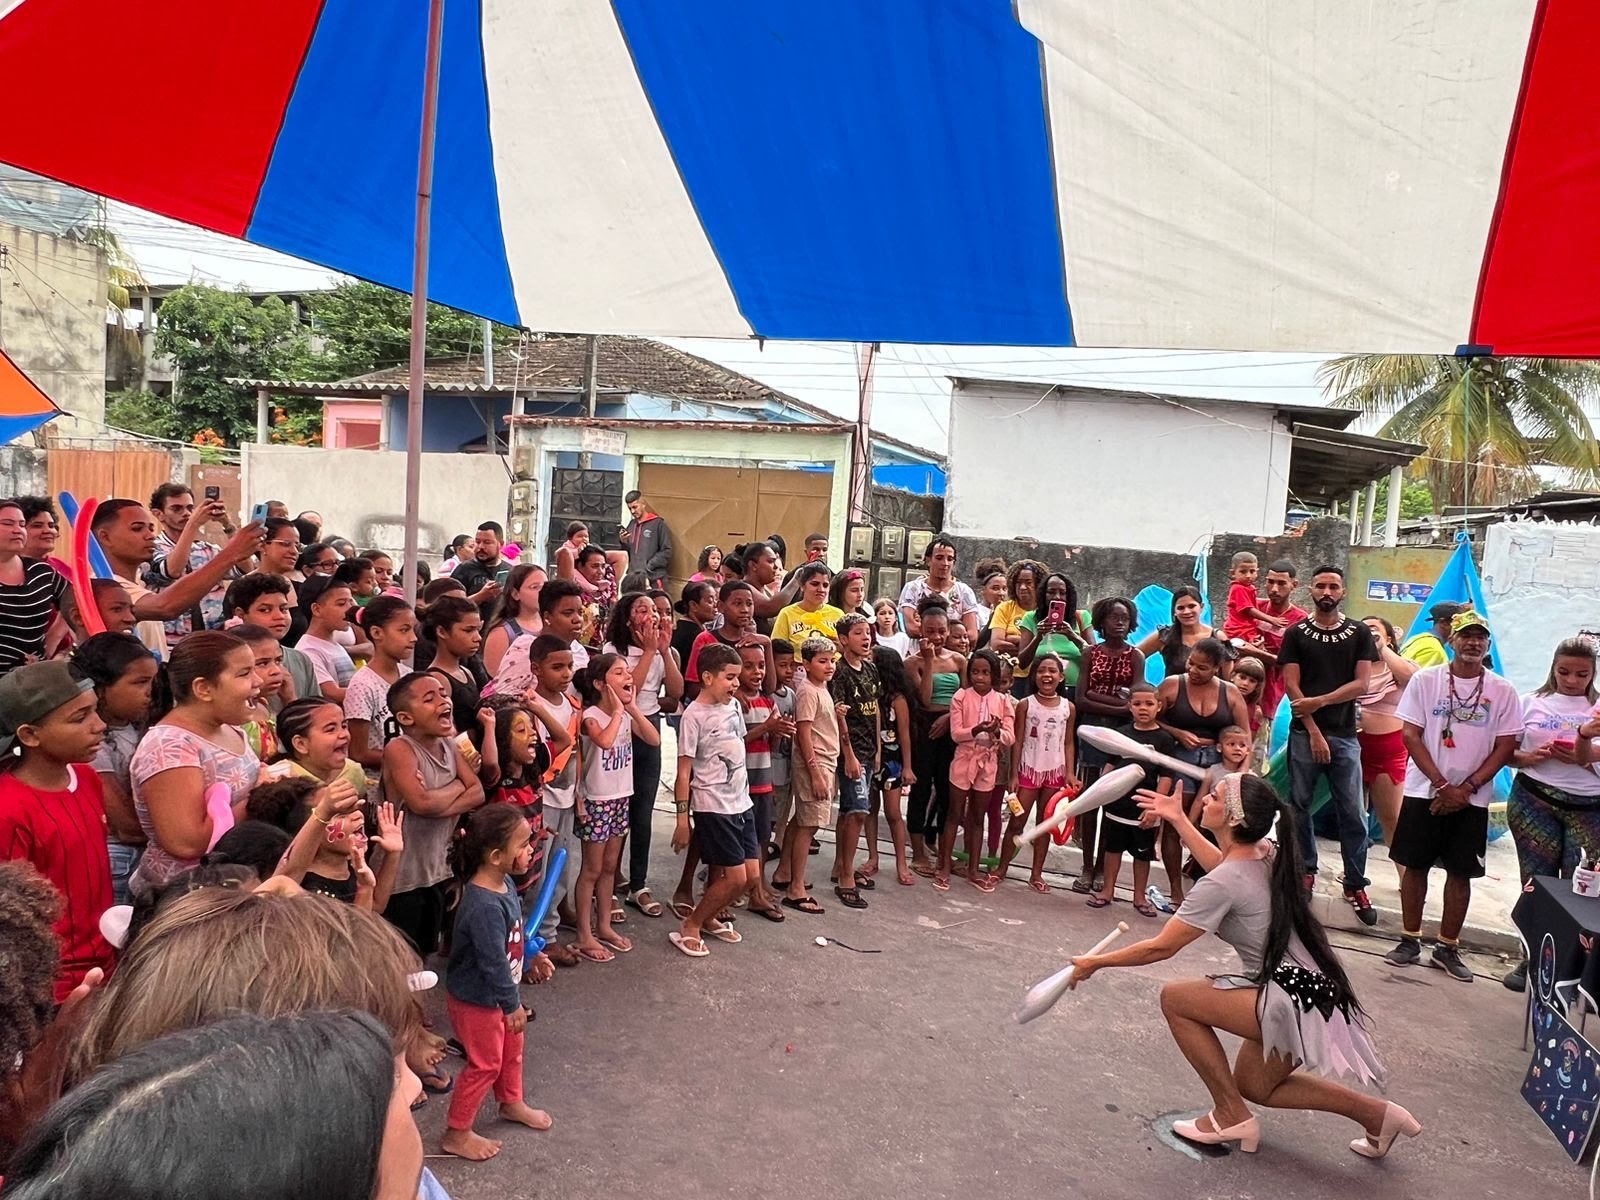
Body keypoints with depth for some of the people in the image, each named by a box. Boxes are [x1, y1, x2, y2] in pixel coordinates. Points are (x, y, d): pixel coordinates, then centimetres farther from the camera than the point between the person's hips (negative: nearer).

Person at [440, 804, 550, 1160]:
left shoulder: (504, 884, -8)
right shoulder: (484, 906, -38)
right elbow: (493, 963, -31)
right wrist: (512, 1005, -21)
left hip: (495, 994, 9)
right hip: (475, 1000, -9)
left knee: (511, 1047, 26)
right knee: (485, 1063, 8)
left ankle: (511, 1103, 50)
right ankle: (456, 1134, 28)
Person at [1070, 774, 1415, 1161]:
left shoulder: (1223, 884, -21)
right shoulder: (1265, 855, 3)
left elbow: (1161, 947, -16)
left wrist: (1096, 963, -4)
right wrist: (1178, 820, 30)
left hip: (1295, 1004, -10)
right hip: (1316, 994, 10)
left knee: (1174, 998, -4)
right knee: (1252, 1085, 26)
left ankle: (1231, 1116, 5)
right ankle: (1376, 1114, 22)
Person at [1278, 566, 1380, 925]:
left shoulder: (1359, 633, 7)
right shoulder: (1296, 634, 4)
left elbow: (1362, 685, -1)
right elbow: (1292, 687, -2)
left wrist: (1319, 701, -13)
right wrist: (1314, 732, -9)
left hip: (1344, 735, 0)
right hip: (1304, 733, 0)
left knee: (1353, 813, -1)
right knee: (1300, 806, 6)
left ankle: (1355, 885, 8)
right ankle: (1306, 871, 20)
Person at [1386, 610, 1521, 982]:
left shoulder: (1502, 691, 1)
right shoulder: (1425, 680, -1)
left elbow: (1504, 747, 0)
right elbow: (1411, 735, -4)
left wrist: (1466, 788, -11)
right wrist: (1442, 785, -12)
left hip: (1472, 798, 1)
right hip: (1424, 791, -1)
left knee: (1461, 872, 5)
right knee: (1415, 865, 5)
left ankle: (1447, 949, 17)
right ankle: (1410, 942, 16)